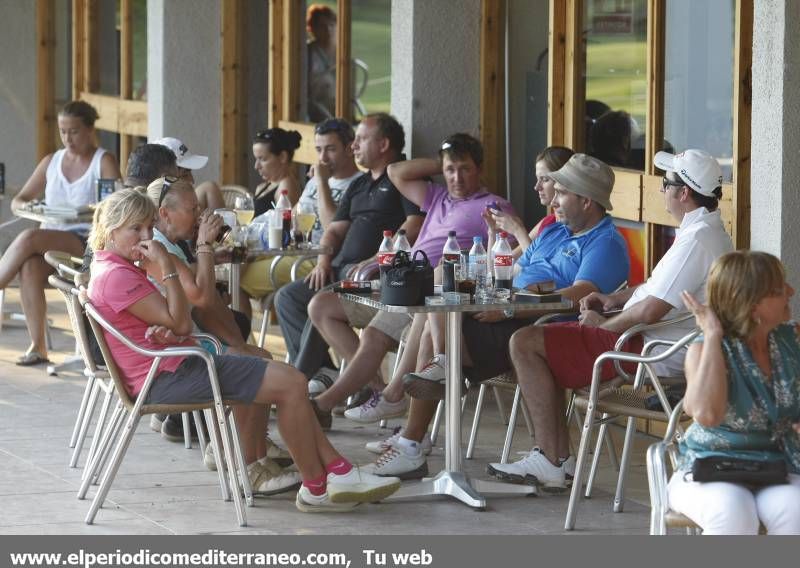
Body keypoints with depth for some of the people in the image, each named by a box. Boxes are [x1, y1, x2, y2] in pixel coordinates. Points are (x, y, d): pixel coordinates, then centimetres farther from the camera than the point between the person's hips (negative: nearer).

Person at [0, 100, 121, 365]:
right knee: (29, 267, -32)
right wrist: (25, 206, -5)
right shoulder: (51, 162, 19)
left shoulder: (104, 162, 5)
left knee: (29, 238, -31)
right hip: (49, 244, 4)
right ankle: (37, 346, -31)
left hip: (87, 243, -4)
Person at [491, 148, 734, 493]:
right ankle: (558, 455, 12)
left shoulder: (698, 238, -22)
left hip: (649, 349, -11)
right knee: (540, 341, 20)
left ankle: (550, 463, -8)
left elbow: (650, 311, -25)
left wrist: (603, 325, -9)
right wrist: (615, 299, 12)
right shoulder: (711, 233, 13)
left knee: (525, 344, -11)